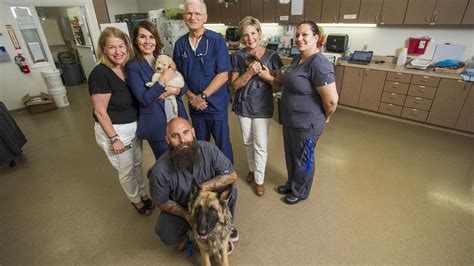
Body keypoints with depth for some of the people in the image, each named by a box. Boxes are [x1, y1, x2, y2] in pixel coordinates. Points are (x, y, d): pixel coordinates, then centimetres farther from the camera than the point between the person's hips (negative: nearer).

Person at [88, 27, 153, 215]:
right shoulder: (100, 74, -20)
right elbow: (100, 111, -19)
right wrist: (114, 138, -17)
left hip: (134, 126, 7)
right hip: (114, 130, -6)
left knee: (137, 163, 22)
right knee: (126, 170, 12)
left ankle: (143, 194, 44)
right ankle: (136, 200, 36)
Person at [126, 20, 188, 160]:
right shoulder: (133, 66, -10)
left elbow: (184, 86, 5)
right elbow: (144, 98, -18)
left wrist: (174, 90, -16)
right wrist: (164, 79, -21)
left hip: (178, 119, 5)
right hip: (156, 124, -4)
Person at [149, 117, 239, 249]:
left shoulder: (208, 149, -28)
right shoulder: (160, 170, -29)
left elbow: (231, 176, -23)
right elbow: (162, 202, -13)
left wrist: (202, 187, -34)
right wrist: (186, 215, -24)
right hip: (180, 206, -1)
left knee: (230, 189, -24)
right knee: (168, 237, -22)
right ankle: (190, 230, 15)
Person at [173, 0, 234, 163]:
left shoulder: (217, 40, -10)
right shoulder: (180, 44, 3)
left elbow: (223, 75, -15)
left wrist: (202, 96, -15)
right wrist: (191, 96, -7)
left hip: (216, 104, -4)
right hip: (194, 105, 4)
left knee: (222, 144, 9)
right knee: (201, 144, 19)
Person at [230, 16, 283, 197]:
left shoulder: (271, 56, -7)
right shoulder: (237, 56, -4)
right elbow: (235, 84, -8)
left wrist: (267, 76, -22)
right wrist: (249, 72, -24)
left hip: (263, 107, -2)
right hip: (243, 106, 2)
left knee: (260, 146, 3)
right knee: (248, 142, 17)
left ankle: (259, 179, 22)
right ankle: (252, 169, 41)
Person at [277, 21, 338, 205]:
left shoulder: (319, 64, -25)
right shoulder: (298, 59, 5)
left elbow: (331, 100, -24)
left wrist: (325, 118, -9)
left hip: (306, 124, -9)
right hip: (289, 120, 9)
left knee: (302, 159, 13)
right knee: (290, 155, 24)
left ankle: (300, 192, 37)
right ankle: (291, 184, 48)